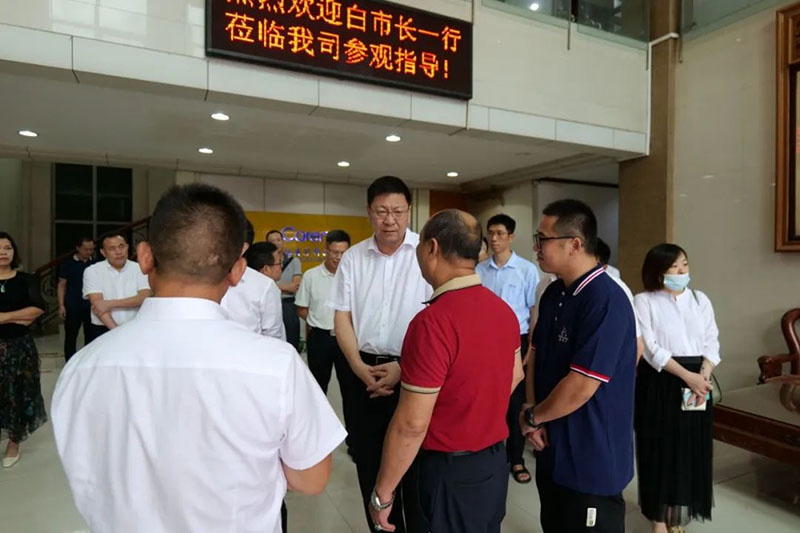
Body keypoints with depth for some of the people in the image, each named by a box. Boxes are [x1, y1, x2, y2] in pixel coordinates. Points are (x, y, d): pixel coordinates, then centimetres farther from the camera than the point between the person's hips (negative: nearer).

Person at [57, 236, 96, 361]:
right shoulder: (68, 264, -1)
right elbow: (61, 285, 1)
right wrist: (61, 305, -6)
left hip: (91, 306, 2)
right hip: (73, 307, -2)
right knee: (70, 338, 6)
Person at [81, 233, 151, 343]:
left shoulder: (140, 269, 1)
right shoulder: (92, 271, -2)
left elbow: (145, 298, -11)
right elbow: (97, 304, -12)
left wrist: (111, 303, -18)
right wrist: (116, 330, -23)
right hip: (101, 332, -1)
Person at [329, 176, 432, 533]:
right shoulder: (352, 258, 4)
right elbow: (342, 316, 6)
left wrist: (405, 367, -13)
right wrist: (359, 366, -6)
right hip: (366, 372, 4)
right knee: (370, 463, 16)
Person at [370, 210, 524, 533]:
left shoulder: (433, 321, -27)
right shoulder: (503, 309, -1)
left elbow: (411, 424, -25)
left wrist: (383, 492, -13)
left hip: (452, 470, -7)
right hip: (495, 461, 8)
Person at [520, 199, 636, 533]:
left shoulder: (606, 301, -24)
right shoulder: (553, 293, 3)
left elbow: (579, 388, -27)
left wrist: (532, 416, -10)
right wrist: (535, 416, -3)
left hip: (592, 460, -8)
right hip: (553, 449, 8)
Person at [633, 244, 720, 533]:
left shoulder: (700, 299, 9)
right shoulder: (644, 301, -5)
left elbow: (711, 342, 4)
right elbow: (650, 347, -12)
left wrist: (703, 376, -11)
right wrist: (686, 375, -19)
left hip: (697, 380, 4)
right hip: (659, 382, -4)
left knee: (691, 448, 9)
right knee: (659, 447, 3)